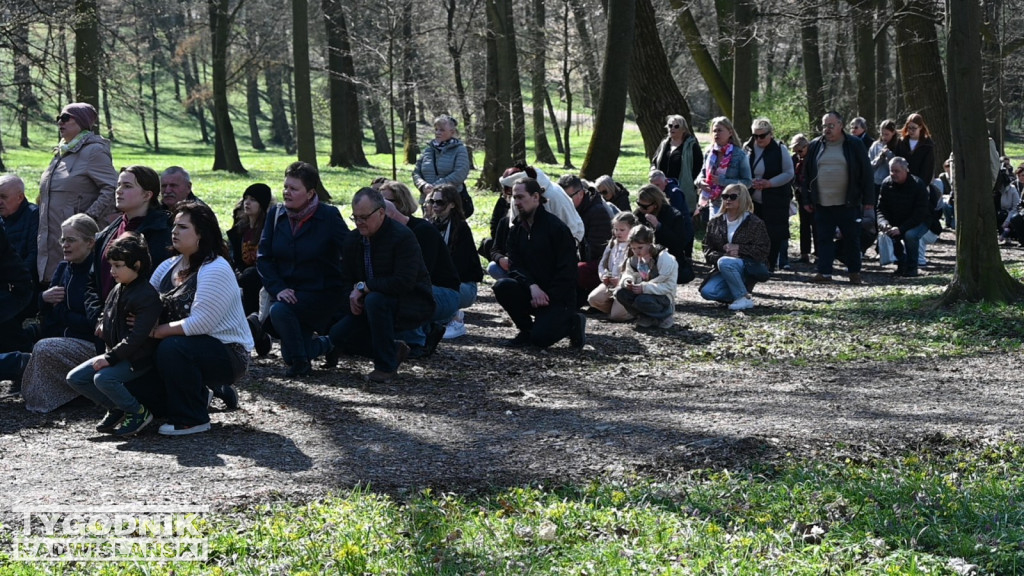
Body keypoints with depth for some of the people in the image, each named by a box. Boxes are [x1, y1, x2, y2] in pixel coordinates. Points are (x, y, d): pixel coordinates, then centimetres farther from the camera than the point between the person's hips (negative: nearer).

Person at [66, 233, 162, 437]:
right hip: (114, 353, 9)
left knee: (103, 378, -31)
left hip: (138, 359, -9)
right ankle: (117, 409, 12)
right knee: (75, 378, 2)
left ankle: (138, 413, -10)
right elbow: (104, 319, 26)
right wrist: (104, 327, 4)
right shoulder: (117, 291, 11)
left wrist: (110, 358, -24)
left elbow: (137, 337, -25)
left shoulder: (147, 296, -19)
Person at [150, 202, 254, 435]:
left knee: (171, 348, -32)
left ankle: (192, 419, -14)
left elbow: (199, 324, -26)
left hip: (229, 354, -9)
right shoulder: (168, 267, 8)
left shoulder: (215, 270, -19)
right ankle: (199, 395, 17)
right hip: (193, 348, 9)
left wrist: (157, 331, -20)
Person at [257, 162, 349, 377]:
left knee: (280, 310, -30)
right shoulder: (276, 214, 4)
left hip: (323, 292, -5)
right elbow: (263, 257, 2)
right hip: (287, 292, 5)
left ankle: (300, 363, -8)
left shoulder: (329, 216, -8)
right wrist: (277, 288, -12)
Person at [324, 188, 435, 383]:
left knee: (375, 300, -37)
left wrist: (363, 287, -25)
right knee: (338, 335, -10)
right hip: (371, 305, 7)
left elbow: (404, 282, -30)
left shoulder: (403, 236, -20)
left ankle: (386, 365, -22)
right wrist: (353, 295, -13)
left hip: (413, 305, -7)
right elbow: (346, 280, 11)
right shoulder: (353, 240, 2)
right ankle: (394, 350, 8)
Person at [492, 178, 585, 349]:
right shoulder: (516, 230, 8)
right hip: (531, 292, 5)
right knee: (502, 287, -24)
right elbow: (515, 266, -2)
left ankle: (572, 323, 8)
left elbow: (567, 271, -13)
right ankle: (526, 330, -1)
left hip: (558, 297, -5)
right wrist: (532, 286, -21)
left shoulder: (557, 228, -11)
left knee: (540, 338, -25)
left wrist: (547, 297, -19)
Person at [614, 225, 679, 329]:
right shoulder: (633, 258, -1)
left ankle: (665, 316, -7)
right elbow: (629, 273, 12)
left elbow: (669, 286, -22)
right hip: (643, 292, 7)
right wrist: (627, 280, -15)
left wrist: (645, 287, -30)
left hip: (663, 298, -7)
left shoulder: (664, 259, -21)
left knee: (642, 301, -36)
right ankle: (645, 318, -3)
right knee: (620, 293, -16)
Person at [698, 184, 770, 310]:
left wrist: (739, 249, -18)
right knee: (707, 292, -23)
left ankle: (744, 299, -22)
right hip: (724, 271, 4)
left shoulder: (754, 223, -1)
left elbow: (762, 251, -8)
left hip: (751, 268, -4)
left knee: (725, 263, -36)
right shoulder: (715, 223, 11)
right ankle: (743, 292, 0)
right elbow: (708, 250, 4)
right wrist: (723, 255, -16)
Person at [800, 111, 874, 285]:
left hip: (848, 204, -2)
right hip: (822, 205, 2)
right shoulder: (815, 146, 8)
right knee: (824, 239, 3)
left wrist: (868, 200, -5)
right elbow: (807, 175, 12)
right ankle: (824, 272, 6)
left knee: (852, 239, 5)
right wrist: (807, 200, 7)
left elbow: (866, 174, -1)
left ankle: (855, 273, 16)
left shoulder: (854, 145, 0)